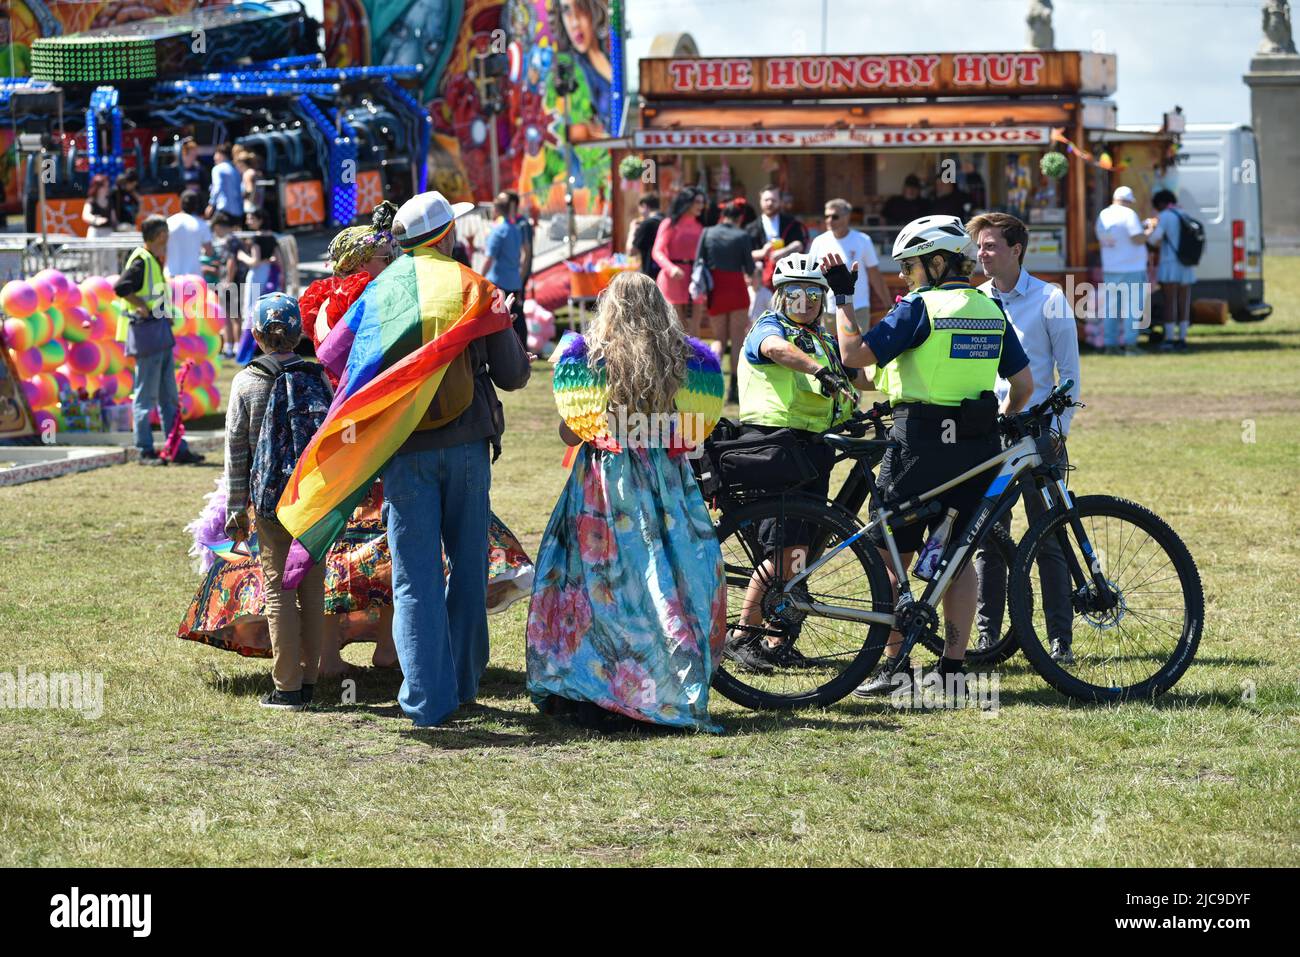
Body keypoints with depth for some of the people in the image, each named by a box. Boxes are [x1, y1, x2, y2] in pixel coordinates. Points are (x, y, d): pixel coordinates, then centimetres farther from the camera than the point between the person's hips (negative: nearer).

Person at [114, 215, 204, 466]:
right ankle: (145, 451, 1)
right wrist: (141, 306, -18)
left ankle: (178, 449, 16)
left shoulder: (157, 261, 16)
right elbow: (120, 287, -26)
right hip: (146, 331, -10)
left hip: (162, 332, 10)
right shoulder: (140, 261, -13)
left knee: (169, 395, 12)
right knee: (146, 395, -4)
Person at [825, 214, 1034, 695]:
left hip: (921, 441, -6)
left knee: (892, 556, 4)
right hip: (976, 445, 6)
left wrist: (842, 297, -3)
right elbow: (1024, 382, 11)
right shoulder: (991, 310, 9)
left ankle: (895, 666, 2)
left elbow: (855, 353, -12)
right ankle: (952, 666, 8)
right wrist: (999, 423, 25)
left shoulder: (919, 307, -9)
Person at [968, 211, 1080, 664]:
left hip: (1037, 432, -4)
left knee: (1048, 540, -2)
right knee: (988, 540, 5)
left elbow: (1069, 370, 0)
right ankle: (987, 636, 11)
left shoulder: (1049, 300, -2)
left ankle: (1060, 639, 3)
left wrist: (1060, 427, -7)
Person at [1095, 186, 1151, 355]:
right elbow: (1139, 239, -19)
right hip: (1132, 269, -6)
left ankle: (1111, 344, 6)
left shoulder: (1103, 215, 10)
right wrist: (1149, 231, 1)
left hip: (1110, 269, 6)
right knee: (1132, 307, -1)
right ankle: (1130, 344, -5)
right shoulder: (1128, 214, -11)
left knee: (1111, 307, 9)